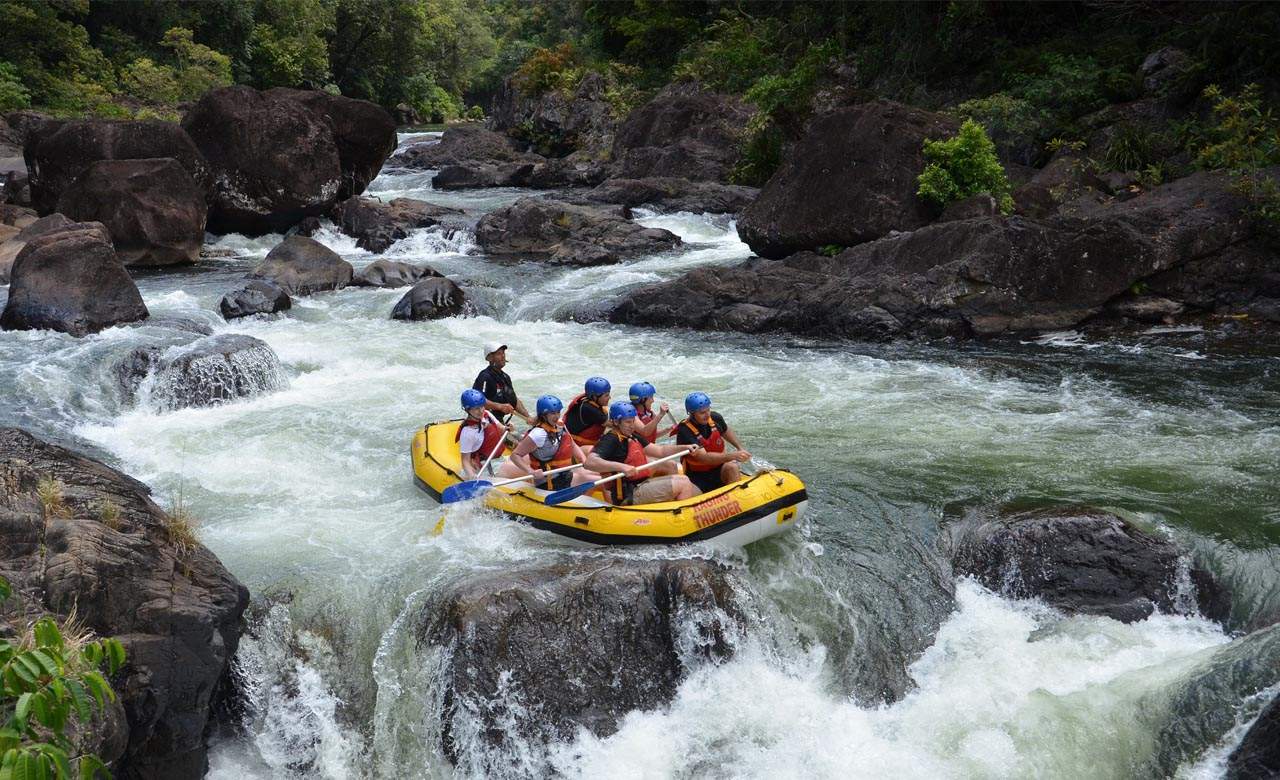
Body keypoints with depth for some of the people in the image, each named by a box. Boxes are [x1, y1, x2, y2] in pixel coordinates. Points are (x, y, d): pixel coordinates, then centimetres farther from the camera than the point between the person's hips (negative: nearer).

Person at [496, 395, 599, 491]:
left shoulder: (560, 426, 6)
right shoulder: (539, 433, -21)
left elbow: (573, 446, 15)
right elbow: (515, 455, -22)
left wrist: (585, 462, -3)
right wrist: (531, 472, -35)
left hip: (565, 473, 9)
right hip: (551, 481, -9)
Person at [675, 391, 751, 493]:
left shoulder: (715, 418, -3)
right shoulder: (684, 431, -23)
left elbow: (726, 432, 24)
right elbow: (704, 458, -32)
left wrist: (740, 448, 15)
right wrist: (733, 456, -40)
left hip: (718, 470, 4)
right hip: (698, 476, -4)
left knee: (732, 467, -29)